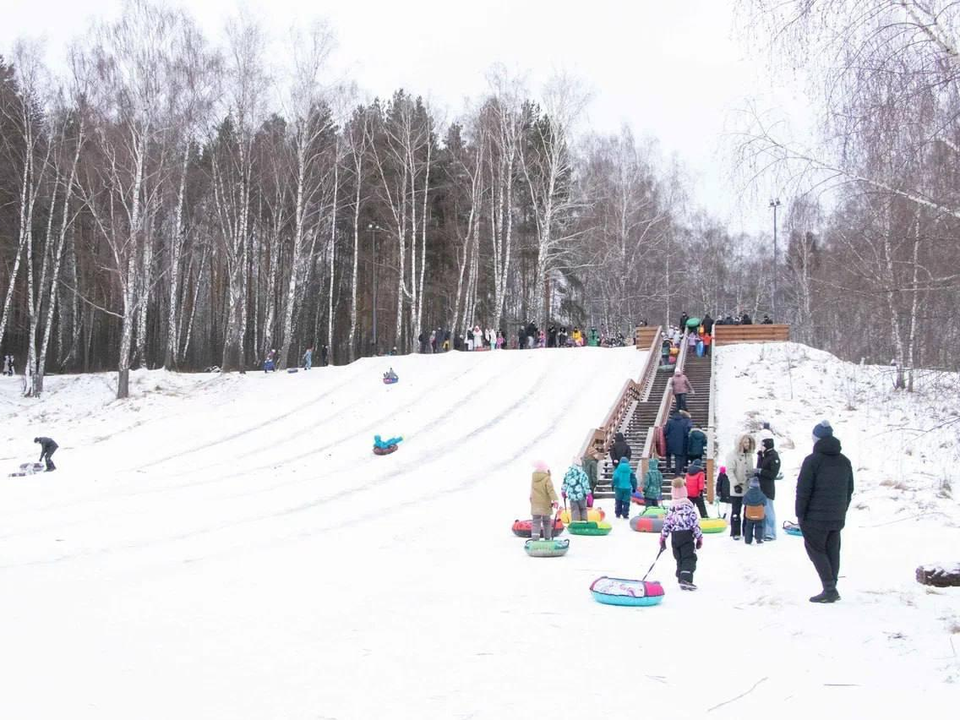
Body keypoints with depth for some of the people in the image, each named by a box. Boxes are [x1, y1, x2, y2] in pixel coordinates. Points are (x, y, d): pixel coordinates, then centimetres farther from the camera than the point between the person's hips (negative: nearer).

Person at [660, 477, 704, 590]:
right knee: (689, 558, -7)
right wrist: (699, 537, -2)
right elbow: (695, 523, -9)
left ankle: (681, 578, 21)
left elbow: (666, 524, 7)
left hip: (674, 537, 5)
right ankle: (686, 579, -24)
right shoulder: (689, 507, -9)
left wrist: (663, 537, 14)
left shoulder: (672, 508, 5)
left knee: (679, 558, 18)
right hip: (687, 536, -5)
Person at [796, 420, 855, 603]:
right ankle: (831, 590, 14)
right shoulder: (845, 461, 10)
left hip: (816, 517, -6)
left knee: (816, 549, 0)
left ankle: (829, 589, -10)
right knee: (833, 551, 12)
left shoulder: (812, 460, -12)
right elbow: (849, 490, 16)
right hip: (837, 518, 6)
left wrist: (800, 514, -5)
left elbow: (803, 490, -12)